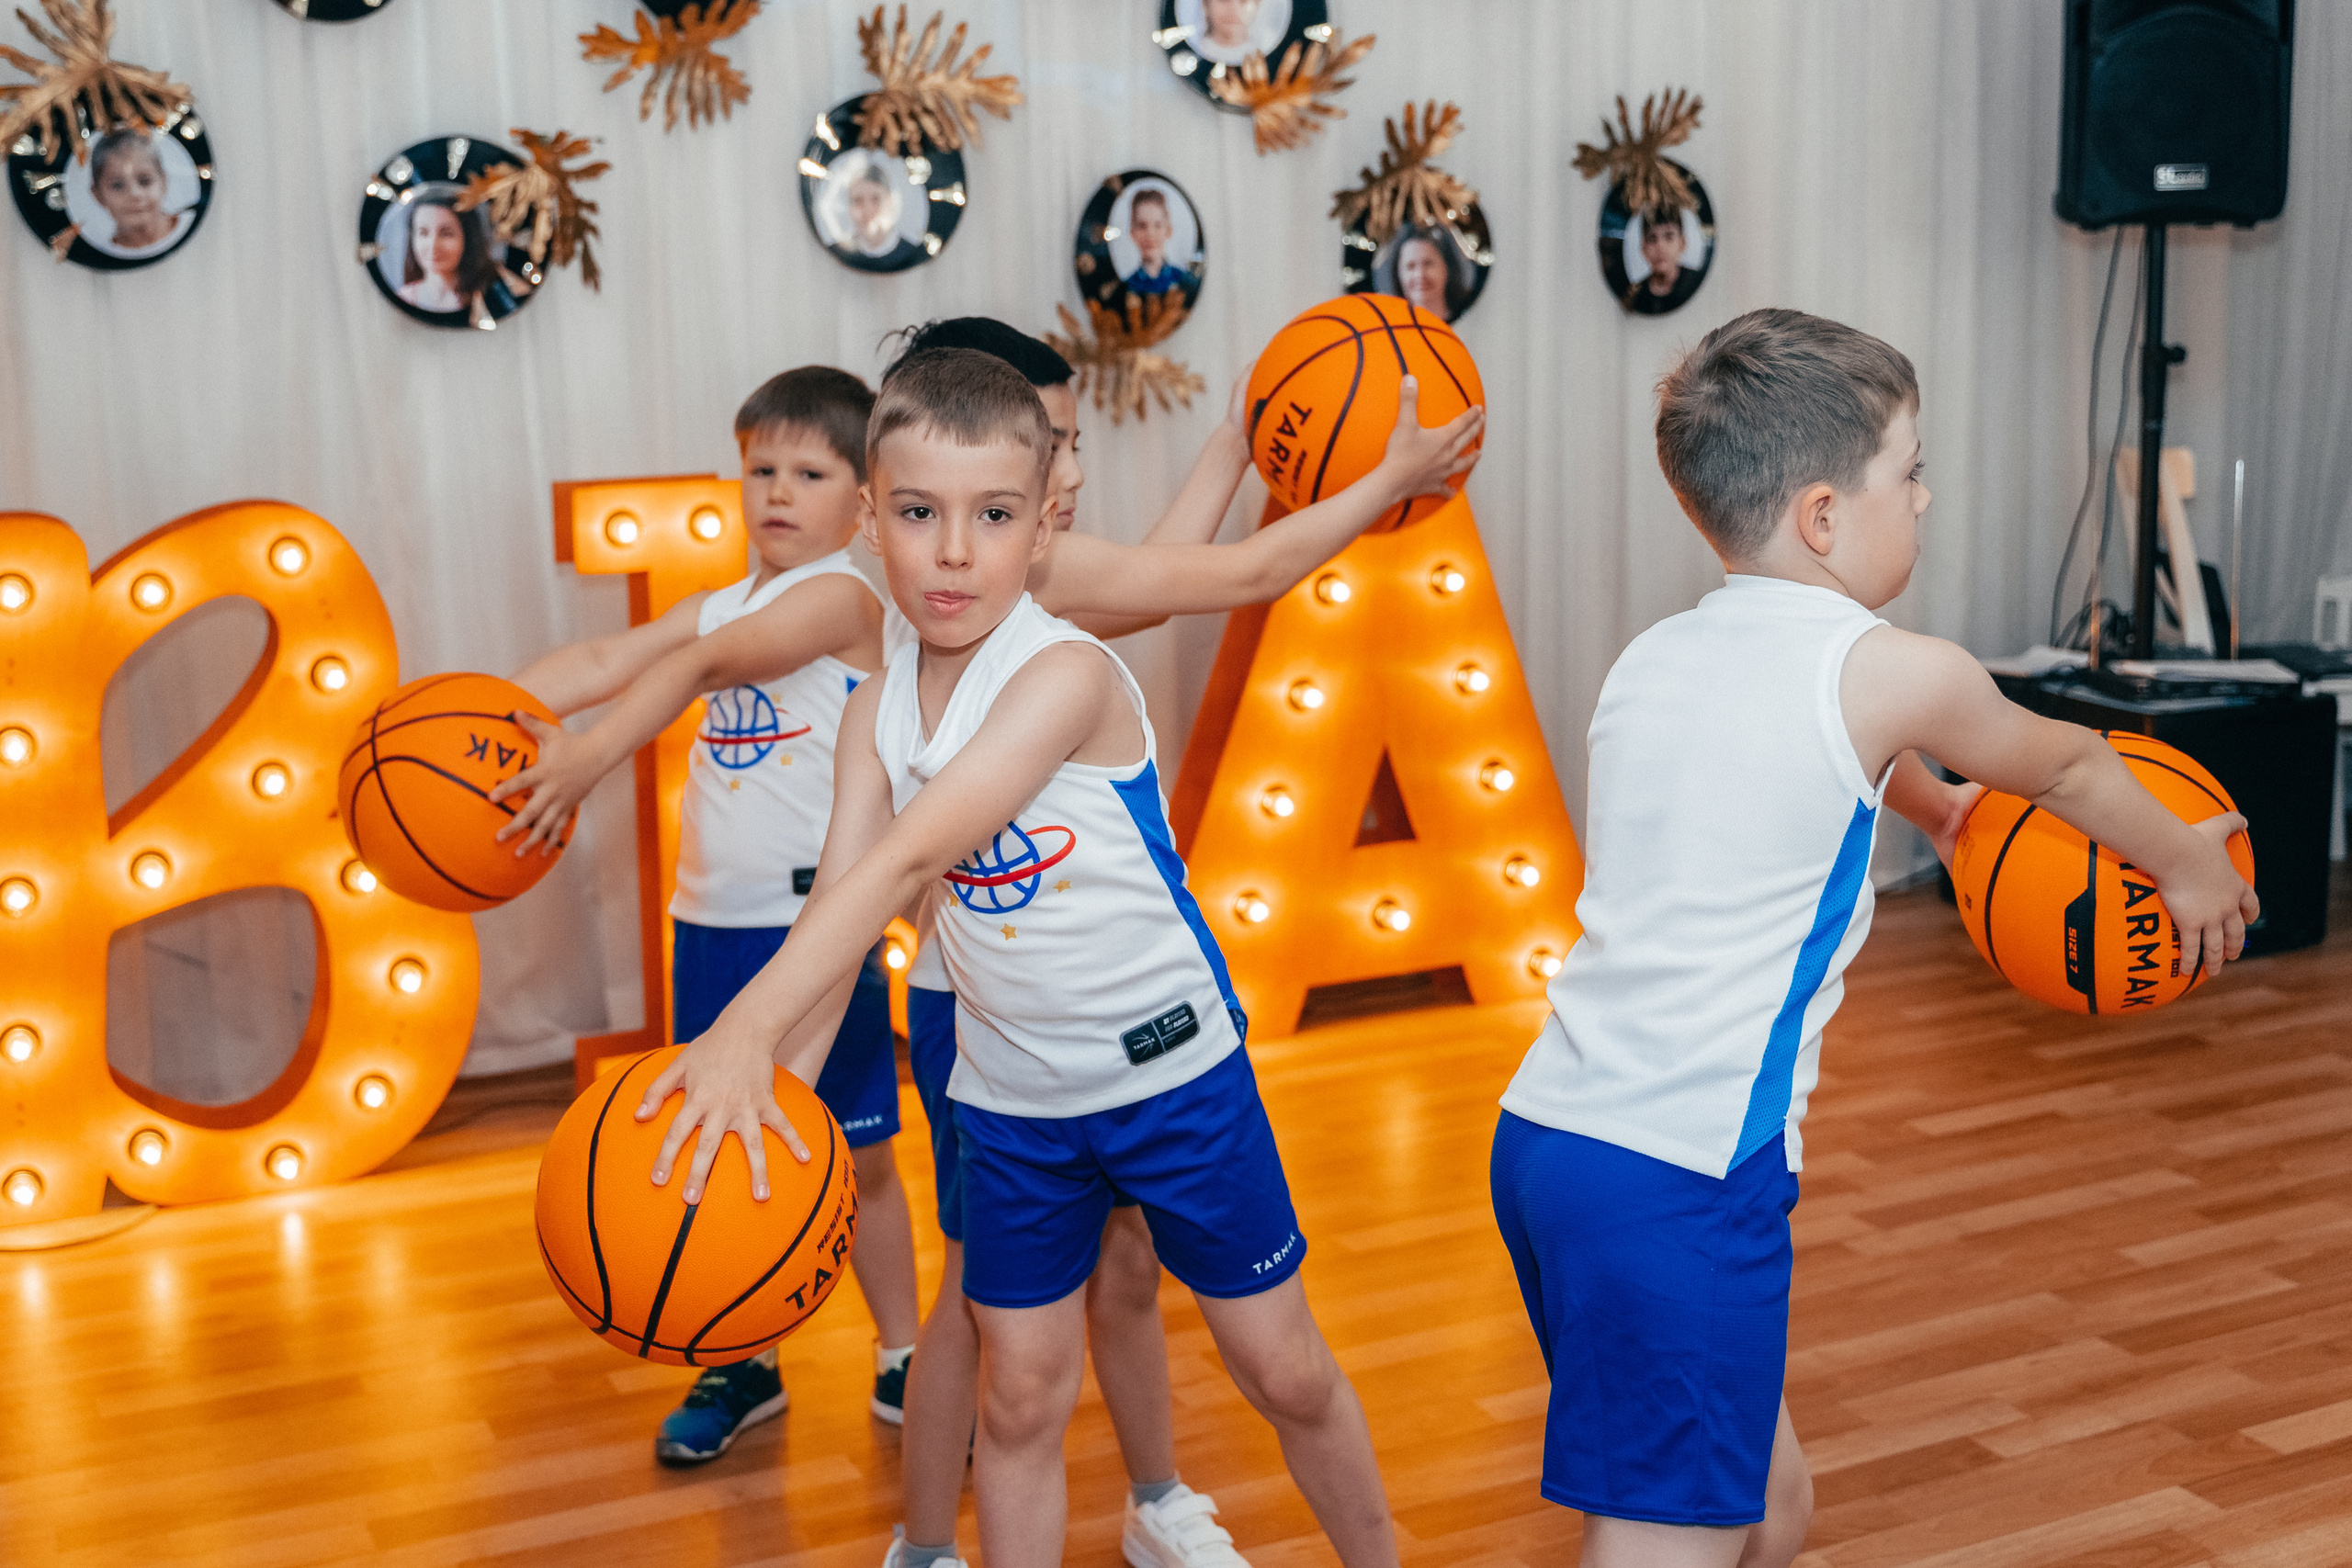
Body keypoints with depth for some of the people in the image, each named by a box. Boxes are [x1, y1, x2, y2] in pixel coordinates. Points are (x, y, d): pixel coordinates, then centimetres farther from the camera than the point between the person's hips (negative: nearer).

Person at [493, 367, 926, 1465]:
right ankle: (743, 1366, 30)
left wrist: (590, 757, -36)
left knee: (858, 1157, 6)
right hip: (711, 924, 6)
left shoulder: (841, 597, -11)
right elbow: (605, 661, 0)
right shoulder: (719, 607, 13)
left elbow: (699, 669, -24)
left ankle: (904, 1362, 24)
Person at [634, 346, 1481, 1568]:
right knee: (1022, 1396, 12)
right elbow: (840, 913, -9)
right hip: (1012, 1098, 5)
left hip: (1173, 1067, -4)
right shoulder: (876, 714, -4)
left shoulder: (1069, 673, -24)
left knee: (1282, 1369, 10)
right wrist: (774, 1083, -24)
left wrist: (744, 1028, -42)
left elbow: (912, 857, -35)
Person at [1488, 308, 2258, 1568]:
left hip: (1549, 1134, 8)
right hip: (1681, 1186, -8)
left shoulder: (1652, 660, 13)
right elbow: (2062, 767, 15)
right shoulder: (1892, 673, -6)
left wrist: (1934, 808, 50)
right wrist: (2186, 860, 33)